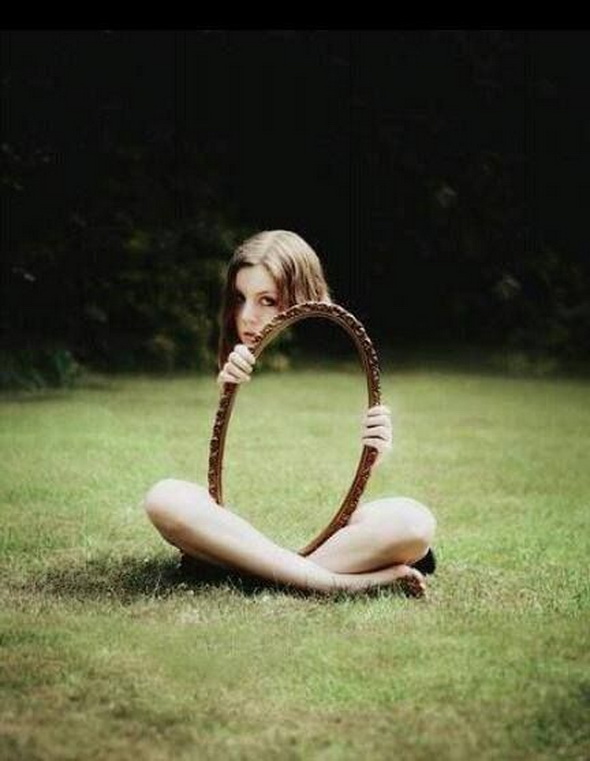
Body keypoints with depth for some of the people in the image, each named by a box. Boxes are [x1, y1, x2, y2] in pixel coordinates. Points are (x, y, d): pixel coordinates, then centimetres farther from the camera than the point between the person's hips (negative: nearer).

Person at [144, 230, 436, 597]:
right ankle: (339, 580, -33)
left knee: (413, 521, -31)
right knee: (165, 498, -29)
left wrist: (372, 454, -25)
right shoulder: (238, 369, 4)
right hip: (250, 521, 2)